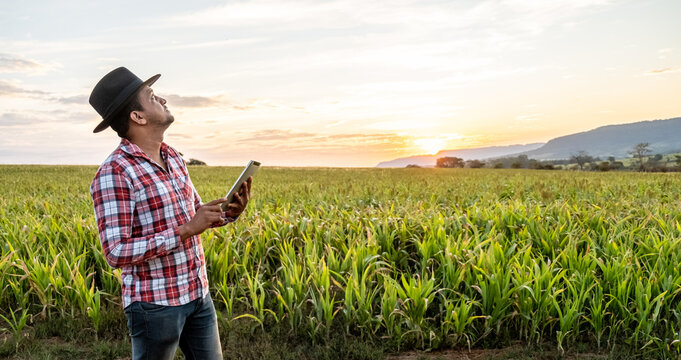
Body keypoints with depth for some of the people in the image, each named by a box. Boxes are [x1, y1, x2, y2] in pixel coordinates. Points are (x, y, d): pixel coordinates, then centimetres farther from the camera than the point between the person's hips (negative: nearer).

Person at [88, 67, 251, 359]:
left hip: (198, 293, 7)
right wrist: (184, 231, -25)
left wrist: (230, 213, -3)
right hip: (155, 303, -7)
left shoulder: (173, 157, 6)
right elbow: (116, 253, -22)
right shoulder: (113, 174, -18)